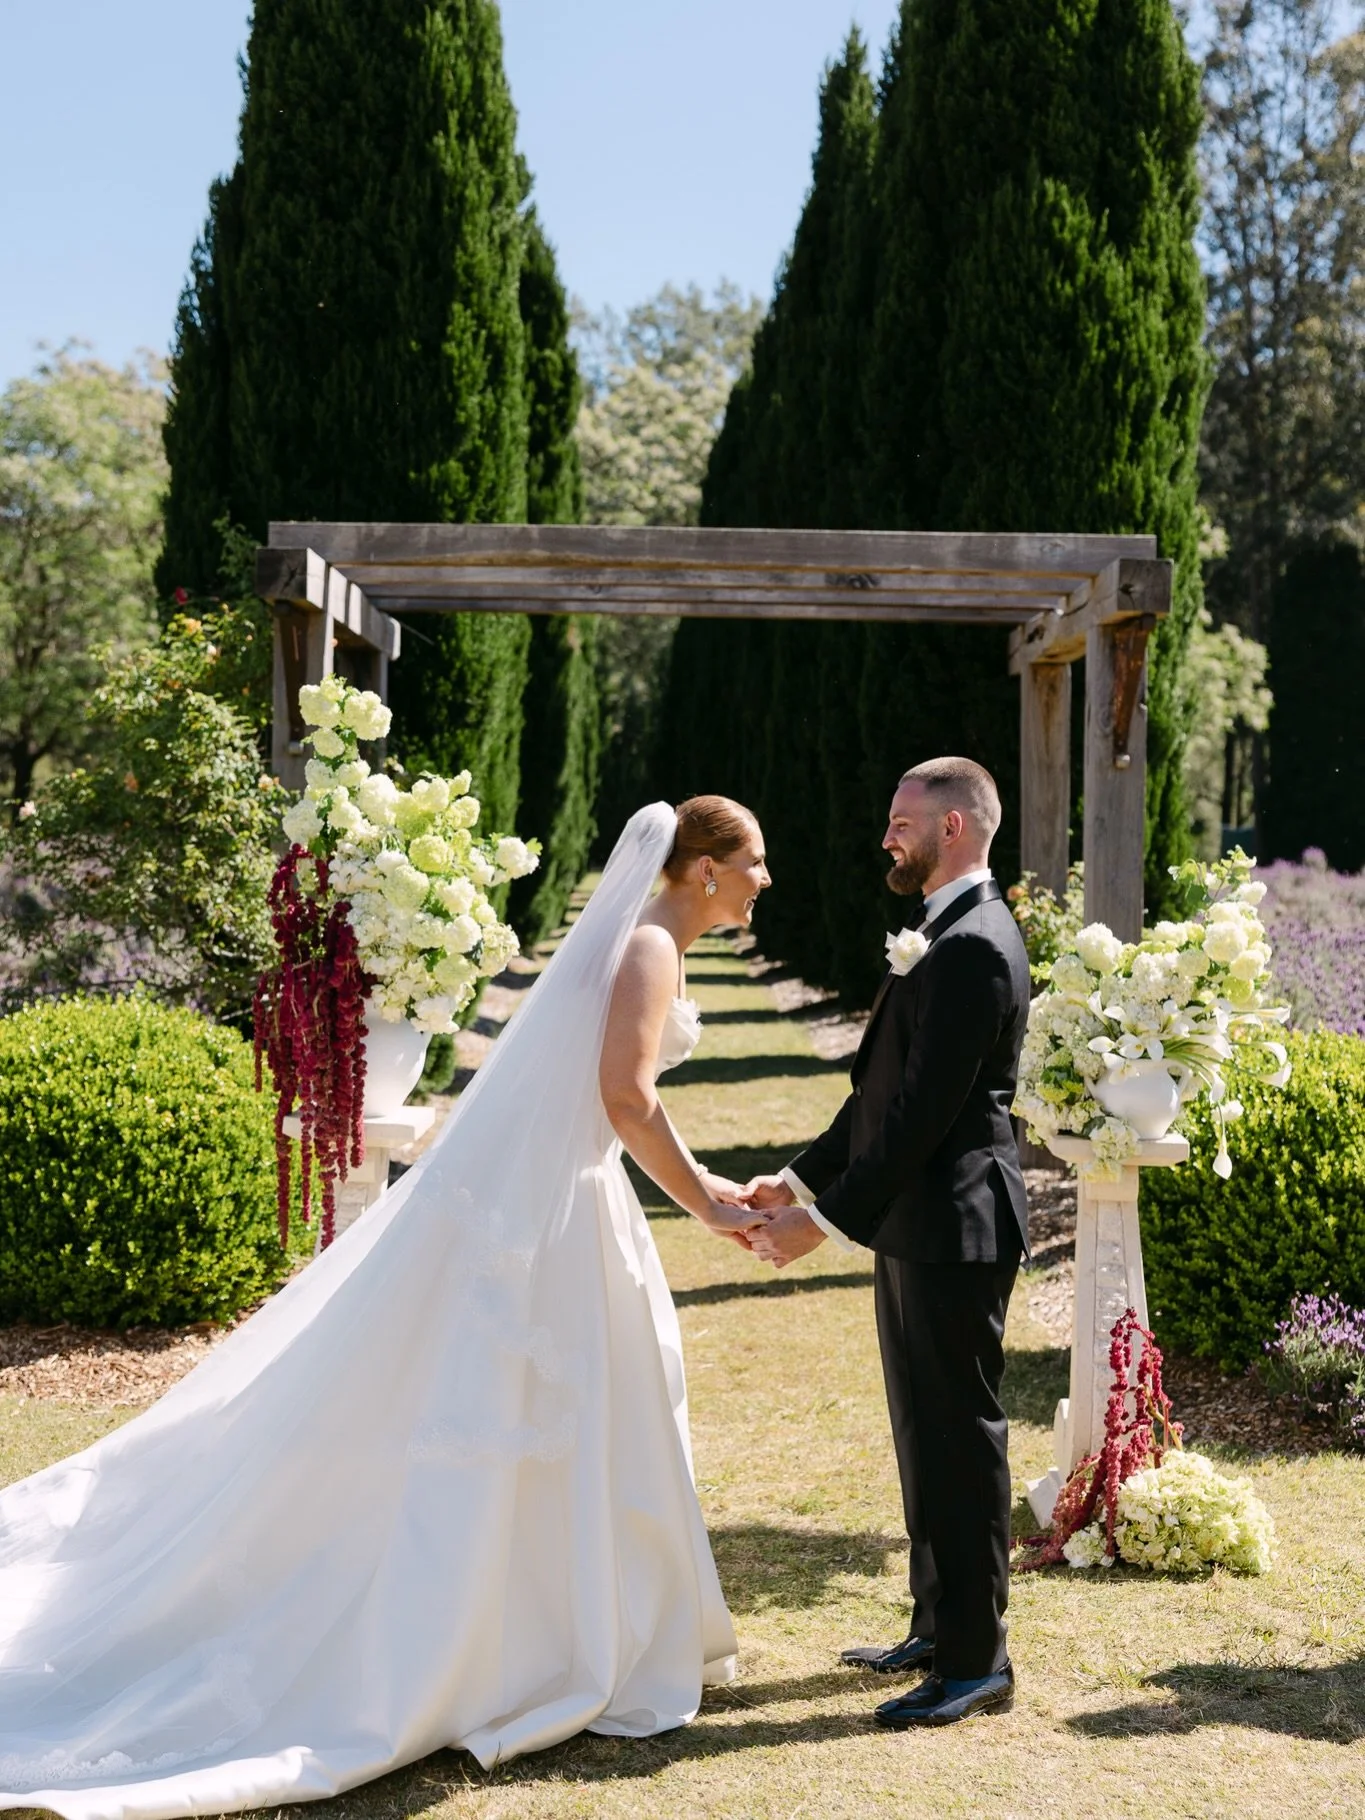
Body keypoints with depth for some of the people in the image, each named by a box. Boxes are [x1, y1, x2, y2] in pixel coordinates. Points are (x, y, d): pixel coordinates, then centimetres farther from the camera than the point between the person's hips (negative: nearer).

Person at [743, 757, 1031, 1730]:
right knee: (928, 1433, 17)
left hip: (952, 1229, -10)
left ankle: (976, 1661, 8)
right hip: (920, 1224, 10)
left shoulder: (974, 946, -19)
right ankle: (938, 1629, 29)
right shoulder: (948, 935, 15)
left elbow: (924, 1111, -24)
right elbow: (886, 1087, 17)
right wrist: (802, 1176, 11)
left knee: (959, 1439, -2)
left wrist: (825, 1218, -22)